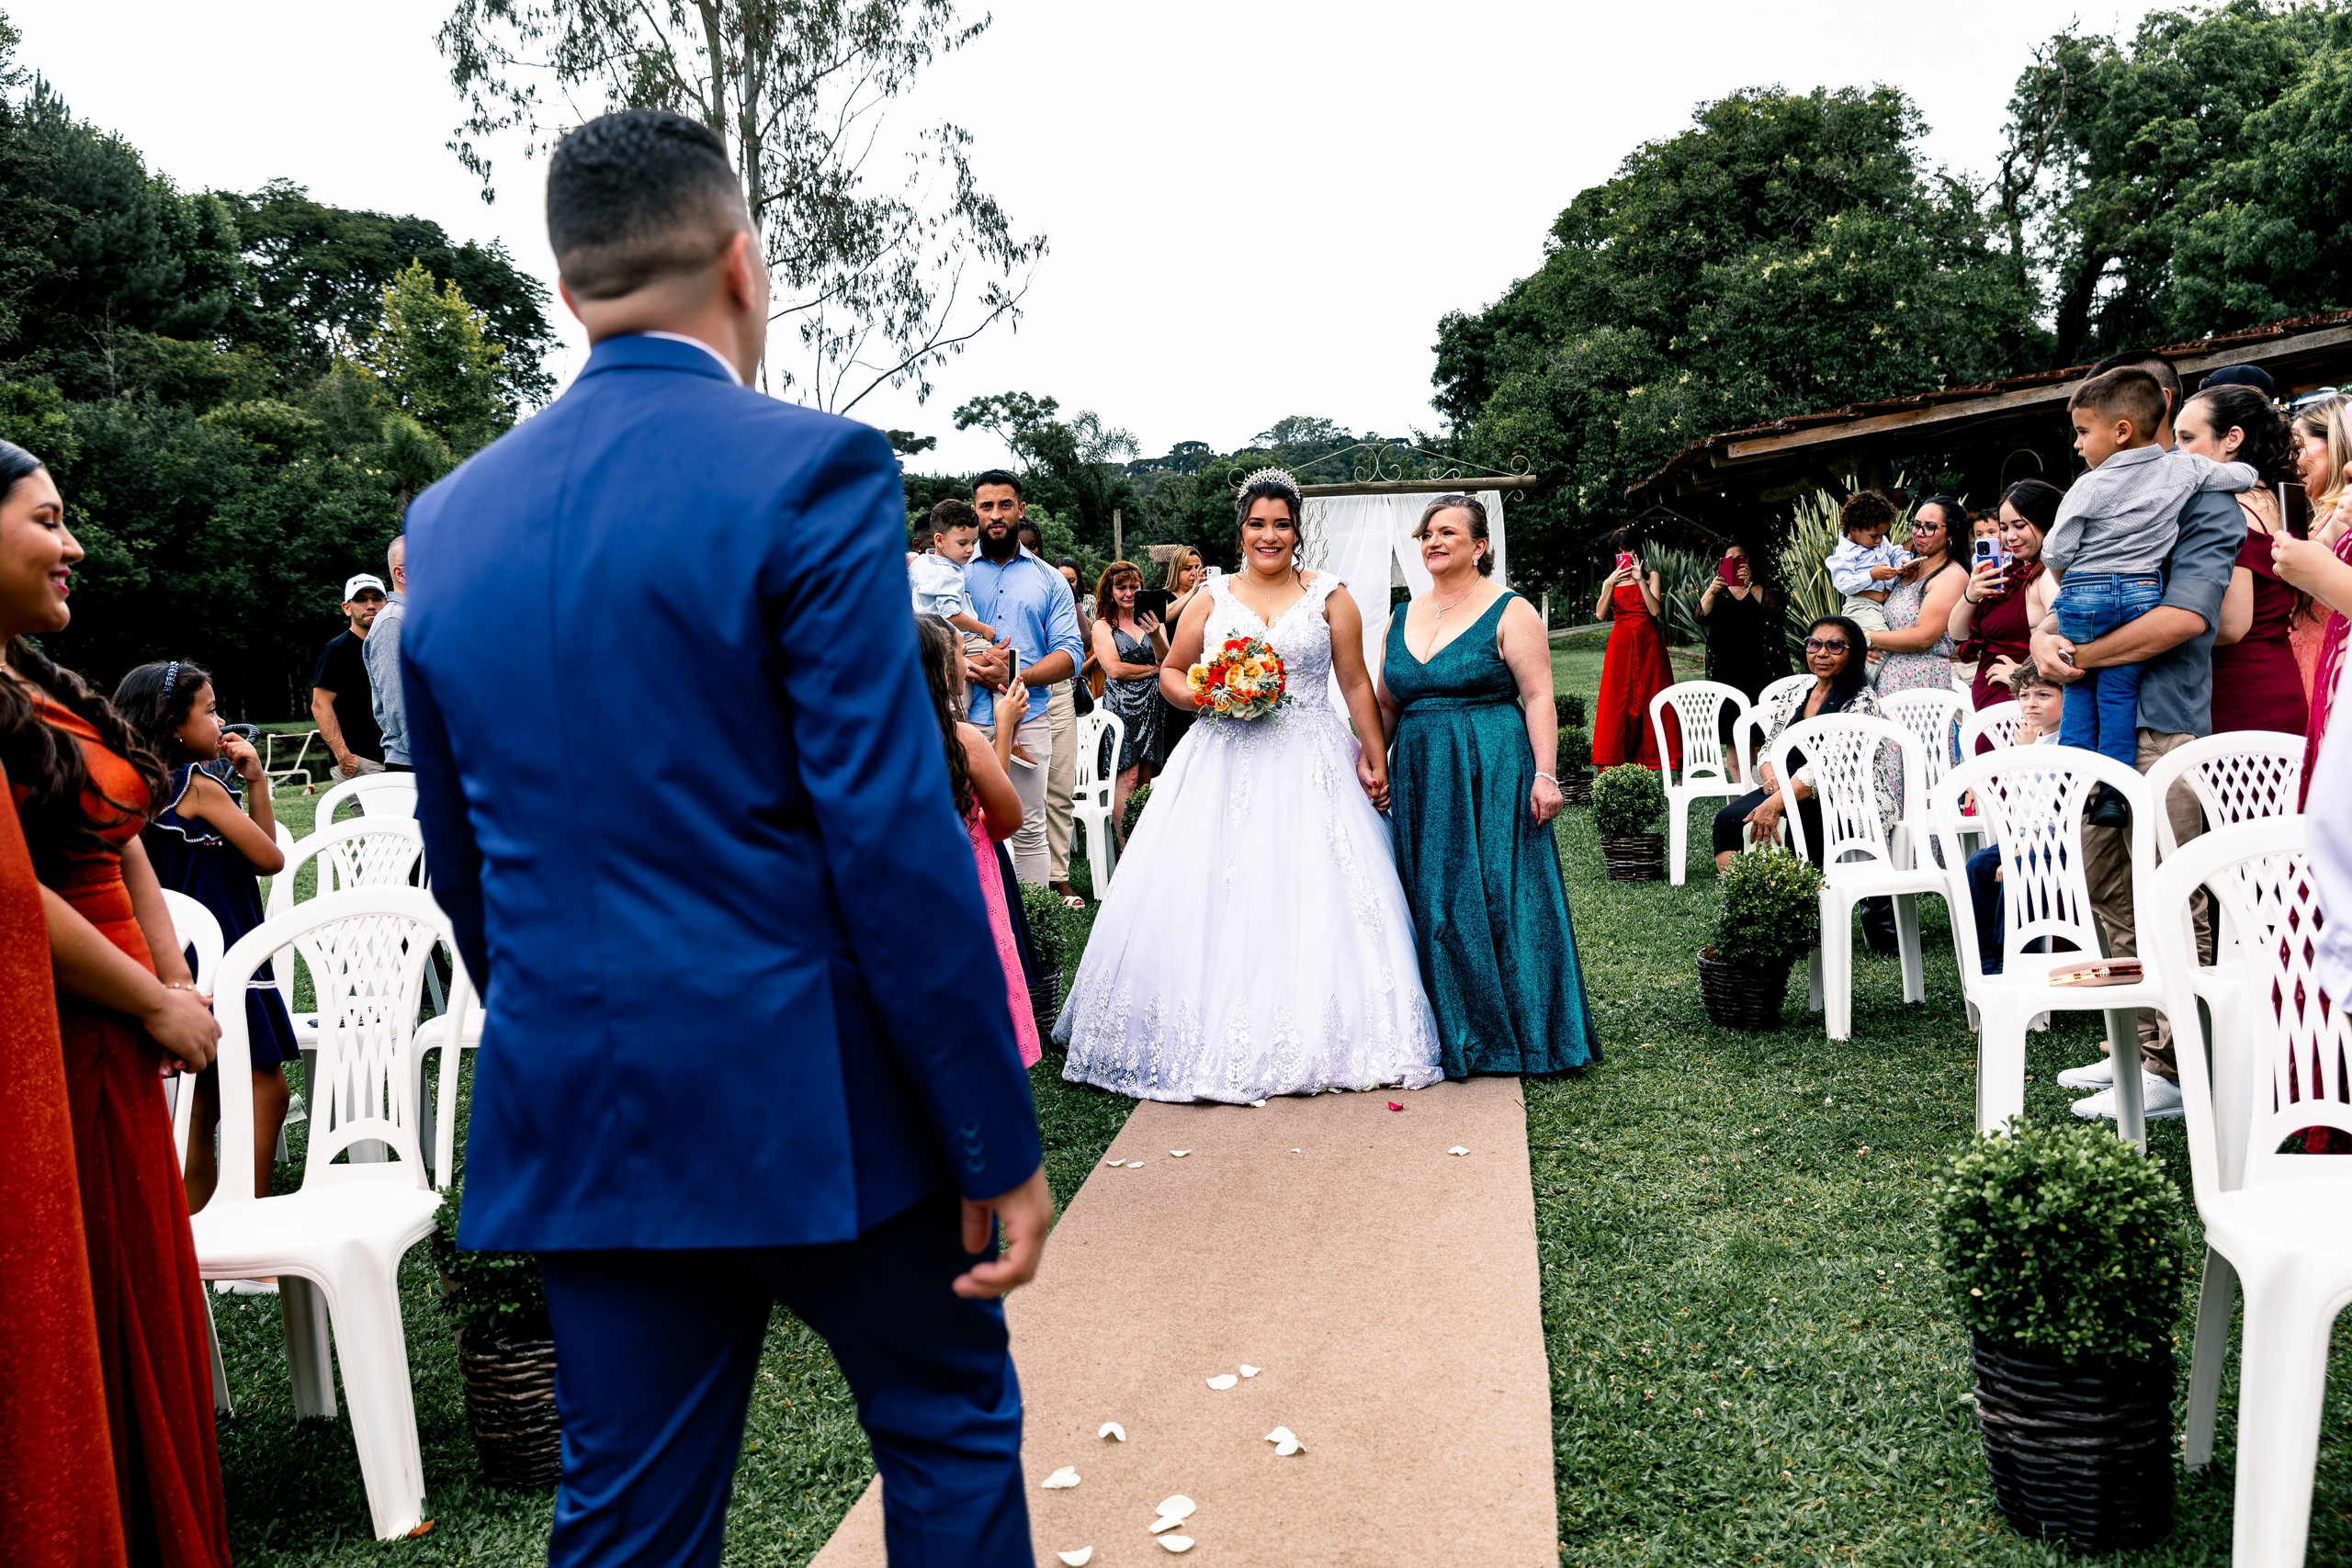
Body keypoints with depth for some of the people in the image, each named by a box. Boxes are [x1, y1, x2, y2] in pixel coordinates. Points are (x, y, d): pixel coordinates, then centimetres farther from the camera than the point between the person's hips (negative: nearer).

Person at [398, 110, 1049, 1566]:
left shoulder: (449, 518, 6)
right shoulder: (811, 470, -13)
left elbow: (466, 866, 12)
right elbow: (895, 837, -18)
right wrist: (999, 1139, -11)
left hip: (578, 1120, 6)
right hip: (818, 1102, -5)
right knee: (952, 1426, 18)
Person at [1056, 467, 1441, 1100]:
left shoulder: (1329, 596, 6)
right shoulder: (1211, 599, 9)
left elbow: (1357, 684, 6)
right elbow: (1171, 672, 14)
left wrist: (1376, 758, 0)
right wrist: (1205, 697, -7)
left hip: (1311, 767, -1)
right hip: (1225, 765, 1)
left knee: (1314, 894, -5)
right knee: (1214, 897, -3)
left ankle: (1317, 1038, 5)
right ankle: (1220, 1039, 6)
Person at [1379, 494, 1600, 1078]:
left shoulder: (1509, 612, -4)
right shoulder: (1401, 618, 13)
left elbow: (1538, 698, -9)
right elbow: (1385, 706, 17)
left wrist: (1544, 774, -17)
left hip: (1493, 774, -5)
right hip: (1420, 777, 6)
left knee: (1497, 895, -2)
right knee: (1432, 903, 8)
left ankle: (1515, 1033, 11)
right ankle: (1449, 1035, 20)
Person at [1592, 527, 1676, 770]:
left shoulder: (1651, 576, 8)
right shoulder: (1610, 582, 13)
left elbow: (1656, 610, -8)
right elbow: (1600, 615, -4)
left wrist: (1640, 580, -14)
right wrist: (1610, 583, -14)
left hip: (1648, 644, -1)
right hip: (1620, 646, 1)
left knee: (1652, 699, -4)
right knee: (1618, 701, -4)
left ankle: (1653, 760, -2)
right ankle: (1615, 764, -3)